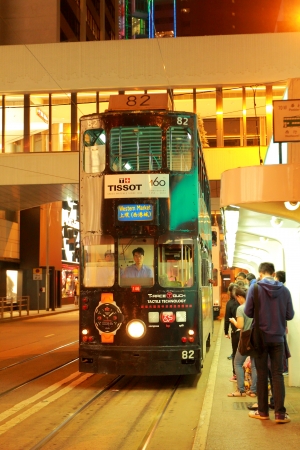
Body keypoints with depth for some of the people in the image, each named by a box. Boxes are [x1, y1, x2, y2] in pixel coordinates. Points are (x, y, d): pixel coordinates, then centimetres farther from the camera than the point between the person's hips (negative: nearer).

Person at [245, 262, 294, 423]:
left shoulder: (255, 287, -9)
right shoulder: (284, 290, -4)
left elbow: (248, 312, -8)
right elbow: (290, 315, 0)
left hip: (261, 337, -1)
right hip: (278, 338, 1)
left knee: (262, 374, 9)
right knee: (277, 375, 7)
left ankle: (263, 411, 15)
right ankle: (280, 413, 4)